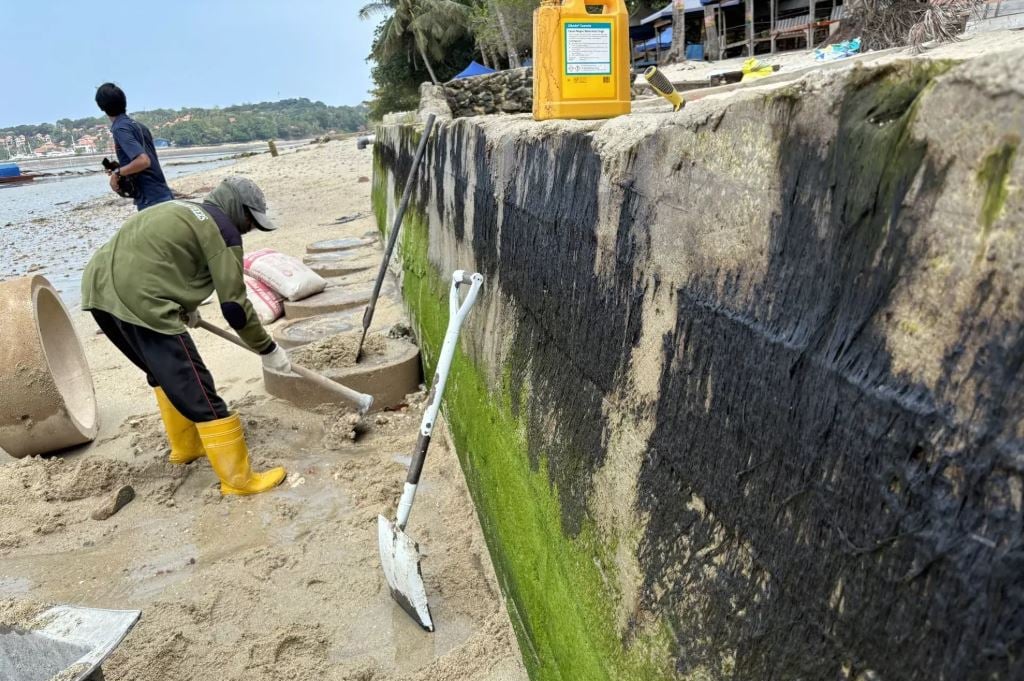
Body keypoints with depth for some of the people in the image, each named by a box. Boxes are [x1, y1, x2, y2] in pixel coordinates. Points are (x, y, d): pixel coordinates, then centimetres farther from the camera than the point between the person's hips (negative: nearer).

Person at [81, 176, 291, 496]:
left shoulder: (179, 210, 27)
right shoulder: (222, 230, 0)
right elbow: (234, 306, -4)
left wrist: (184, 309, 48)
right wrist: (268, 349, 7)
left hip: (100, 288, 10)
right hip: (139, 302, -10)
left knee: (163, 372, 28)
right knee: (196, 392, -4)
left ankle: (185, 446, 41)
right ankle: (239, 479, 2)